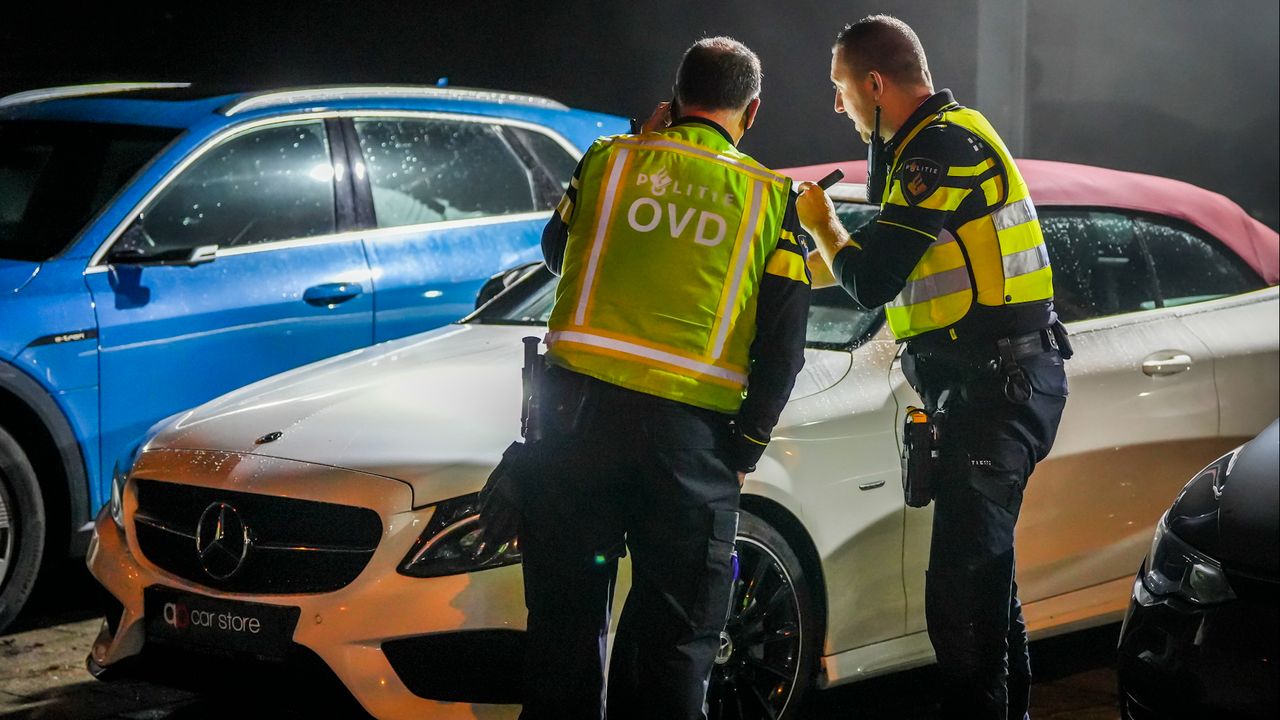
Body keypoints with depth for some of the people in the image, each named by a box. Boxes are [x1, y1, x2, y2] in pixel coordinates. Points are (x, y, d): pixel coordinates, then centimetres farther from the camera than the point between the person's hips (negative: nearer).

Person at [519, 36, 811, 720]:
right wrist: (744, 449, 8)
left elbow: (556, 250, 26)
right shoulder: (770, 196, 7)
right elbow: (783, 343, 2)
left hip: (578, 411, 1)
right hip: (693, 433, -1)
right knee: (675, 637, 7)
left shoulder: (608, 158, 7)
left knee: (565, 617, 9)